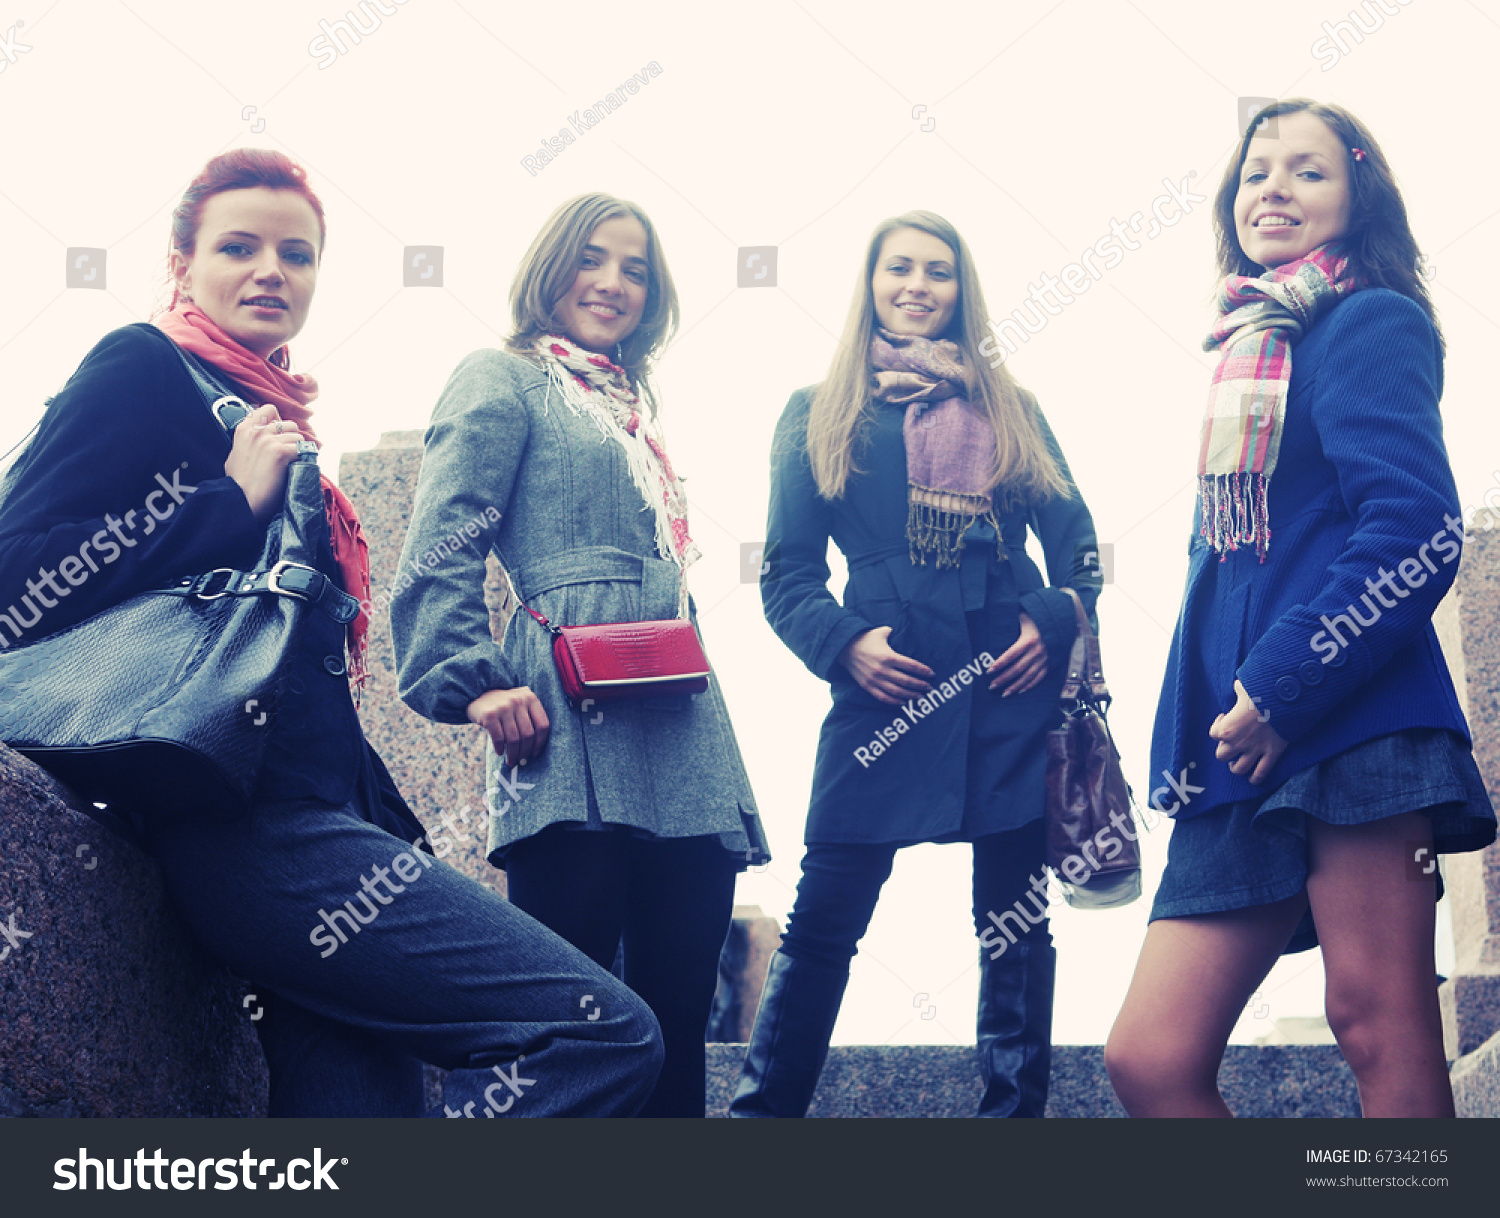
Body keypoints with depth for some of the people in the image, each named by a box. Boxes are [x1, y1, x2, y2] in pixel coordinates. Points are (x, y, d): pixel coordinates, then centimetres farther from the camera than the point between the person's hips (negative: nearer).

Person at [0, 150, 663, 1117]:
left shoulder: (268, 411, 26)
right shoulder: (146, 372, 2)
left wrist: (398, 836, 22)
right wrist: (233, 500, -10)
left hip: (310, 812, 9)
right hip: (248, 825, -9)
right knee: (607, 1037, -18)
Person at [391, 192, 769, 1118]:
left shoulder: (635, 410, 30)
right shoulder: (505, 381, 8)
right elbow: (441, 547, -5)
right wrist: (478, 683, -18)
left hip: (684, 739, 8)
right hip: (576, 738, -8)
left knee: (678, 1023, 2)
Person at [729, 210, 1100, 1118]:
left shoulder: (1012, 409, 17)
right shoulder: (817, 415, 12)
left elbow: (1077, 541, 14)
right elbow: (789, 574, 7)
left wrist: (1056, 619, -5)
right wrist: (844, 642, -10)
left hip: (1011, 684, 2)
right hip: (886, 688, -2)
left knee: (1016, 924, 4)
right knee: (823, 920, -3)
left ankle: (1017, 1109, 12)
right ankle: (763, 1110, 5)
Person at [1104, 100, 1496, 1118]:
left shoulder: (1367, 323, 1)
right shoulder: (1251, 350, 25)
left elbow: (1418, 528, -14)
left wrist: (1282, 691, -16)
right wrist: (1210, 722, 16)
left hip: (1353, 723, -8)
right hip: (1242, 762, 8)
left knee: (1379, 1025, -8)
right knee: (1151, 1060, -1)